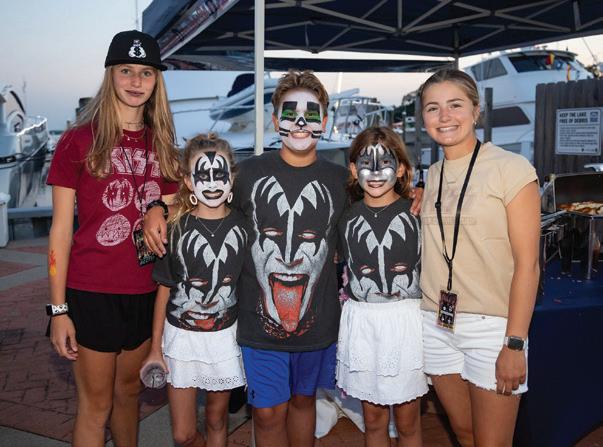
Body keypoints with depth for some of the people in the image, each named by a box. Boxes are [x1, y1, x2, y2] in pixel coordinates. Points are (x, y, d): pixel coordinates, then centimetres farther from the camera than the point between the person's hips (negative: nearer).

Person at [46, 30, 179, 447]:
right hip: (91, 292, -4)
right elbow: (61, 230, -6)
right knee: (96, 403, 7)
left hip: (146, 292, 4)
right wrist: (58, 309, -8)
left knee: (129, 392, 19)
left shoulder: (162, 146, 7)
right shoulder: (79, 141, -6)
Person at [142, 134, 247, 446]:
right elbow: (164, 289, 0)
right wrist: (155, 347, 2)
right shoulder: (176, 228, -7)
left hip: (225, 336, 1)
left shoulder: (241, 226, -4)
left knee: (216, 421, 17)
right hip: (181, 336, 0)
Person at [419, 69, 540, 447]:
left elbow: (527, 263, -12)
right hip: (436, 324, 5)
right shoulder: (431, 175, 9)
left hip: (492, 327, -5)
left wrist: (515, 344, -14)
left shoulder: (511, 168, -9)